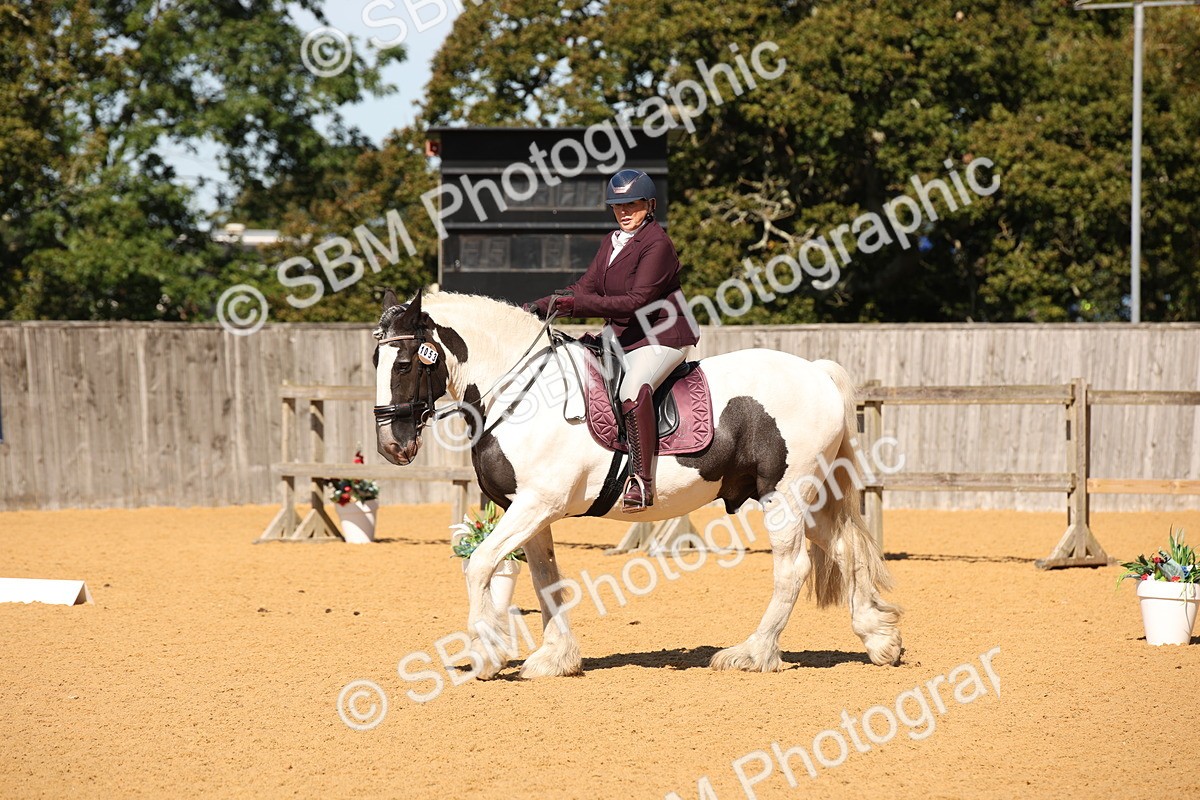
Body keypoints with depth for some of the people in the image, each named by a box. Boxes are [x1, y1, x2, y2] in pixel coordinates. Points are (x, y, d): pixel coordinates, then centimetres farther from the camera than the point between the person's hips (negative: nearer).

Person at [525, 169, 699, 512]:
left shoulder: (656, 243, -15)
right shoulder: (612, 242, 13)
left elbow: (637, 301, -23)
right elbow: (585, 288, 12)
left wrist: (575, 304, -28)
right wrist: (539, 307, -3)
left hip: (660, 337, -10)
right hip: (619, 337, 10)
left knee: (632, 390, -35)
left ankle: (642, 481, -37)